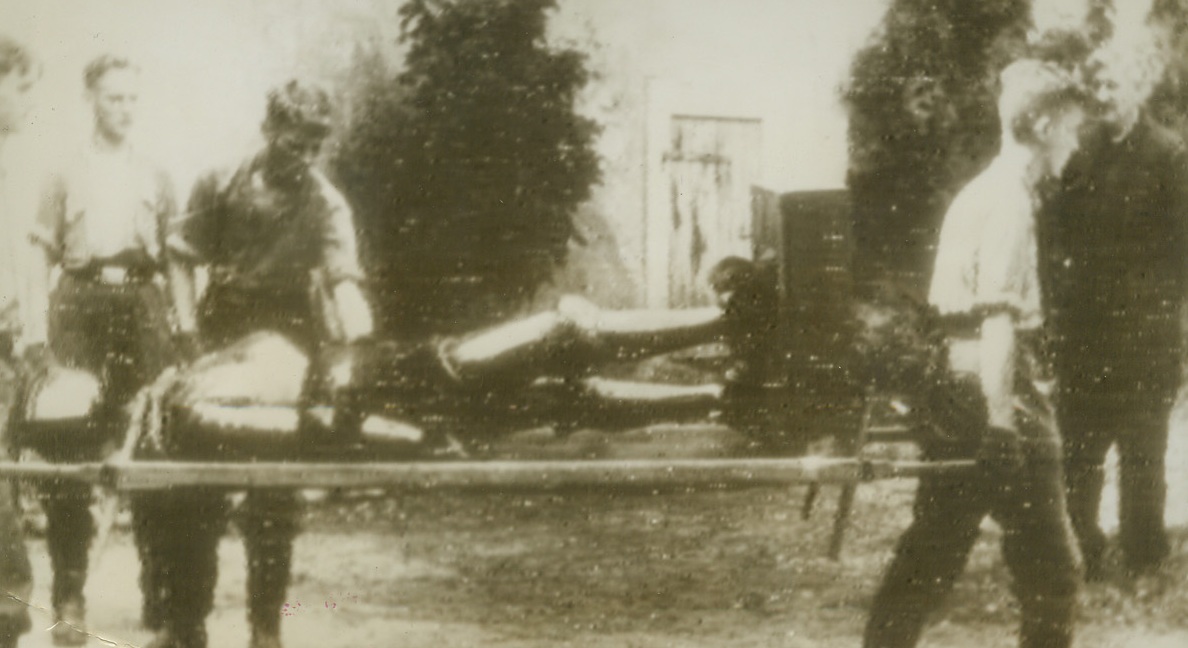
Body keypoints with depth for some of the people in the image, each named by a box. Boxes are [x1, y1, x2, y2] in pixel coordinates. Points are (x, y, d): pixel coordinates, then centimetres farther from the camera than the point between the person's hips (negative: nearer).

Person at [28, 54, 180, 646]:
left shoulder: (154, 177, 17)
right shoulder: (68, 176, 13)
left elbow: (175, 260, 15)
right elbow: (44, 259, 10)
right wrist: (36, 329, -2)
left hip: (140, 303, 1)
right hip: (80, 301, -1)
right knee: (69, 454, -7)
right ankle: (68, 597, -4)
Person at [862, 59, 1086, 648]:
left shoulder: (975, 194, 17)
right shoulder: (1010, 199, -12)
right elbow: (999, 317, -21)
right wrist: (1001, 418, -25)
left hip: (955, 395, 9)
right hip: (999, 394, -9)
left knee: (928, 560, 10)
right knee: (1051, 566, 0)